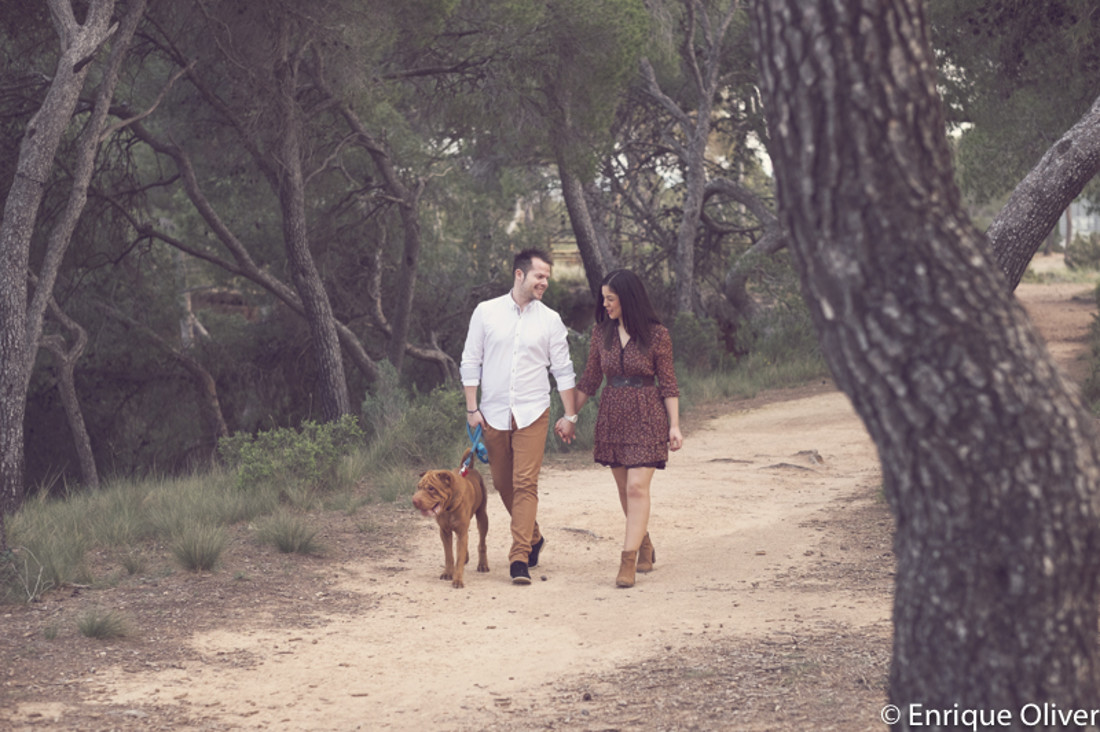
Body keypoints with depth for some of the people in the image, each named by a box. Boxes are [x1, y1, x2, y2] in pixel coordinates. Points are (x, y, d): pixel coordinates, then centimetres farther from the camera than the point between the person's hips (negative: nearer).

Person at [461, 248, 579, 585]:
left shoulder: (550, 320, 3)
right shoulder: (486, 312, 2)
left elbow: (563, 370, 6)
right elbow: (470, 362, 5)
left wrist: (570, 415, 3)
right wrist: (472, 408, 0)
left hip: (532, 414, -1)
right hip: (493, 414, 2)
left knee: (525, 484, -11)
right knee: (503, 483, 10)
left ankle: (519, 557, -11)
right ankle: (533, 536, 32)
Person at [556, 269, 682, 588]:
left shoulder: (656, 335, -7)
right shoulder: (601, 332, 5)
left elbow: (668, 384, -3)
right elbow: (590, 379, 12)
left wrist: (674, 425, -9)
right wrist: (569, 416, 11)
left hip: (646, 418, -5)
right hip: (612, 416, 5)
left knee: (637, 487, -12)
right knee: (624, 488, 10)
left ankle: (628, 561, -14)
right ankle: (644, 546, 29)